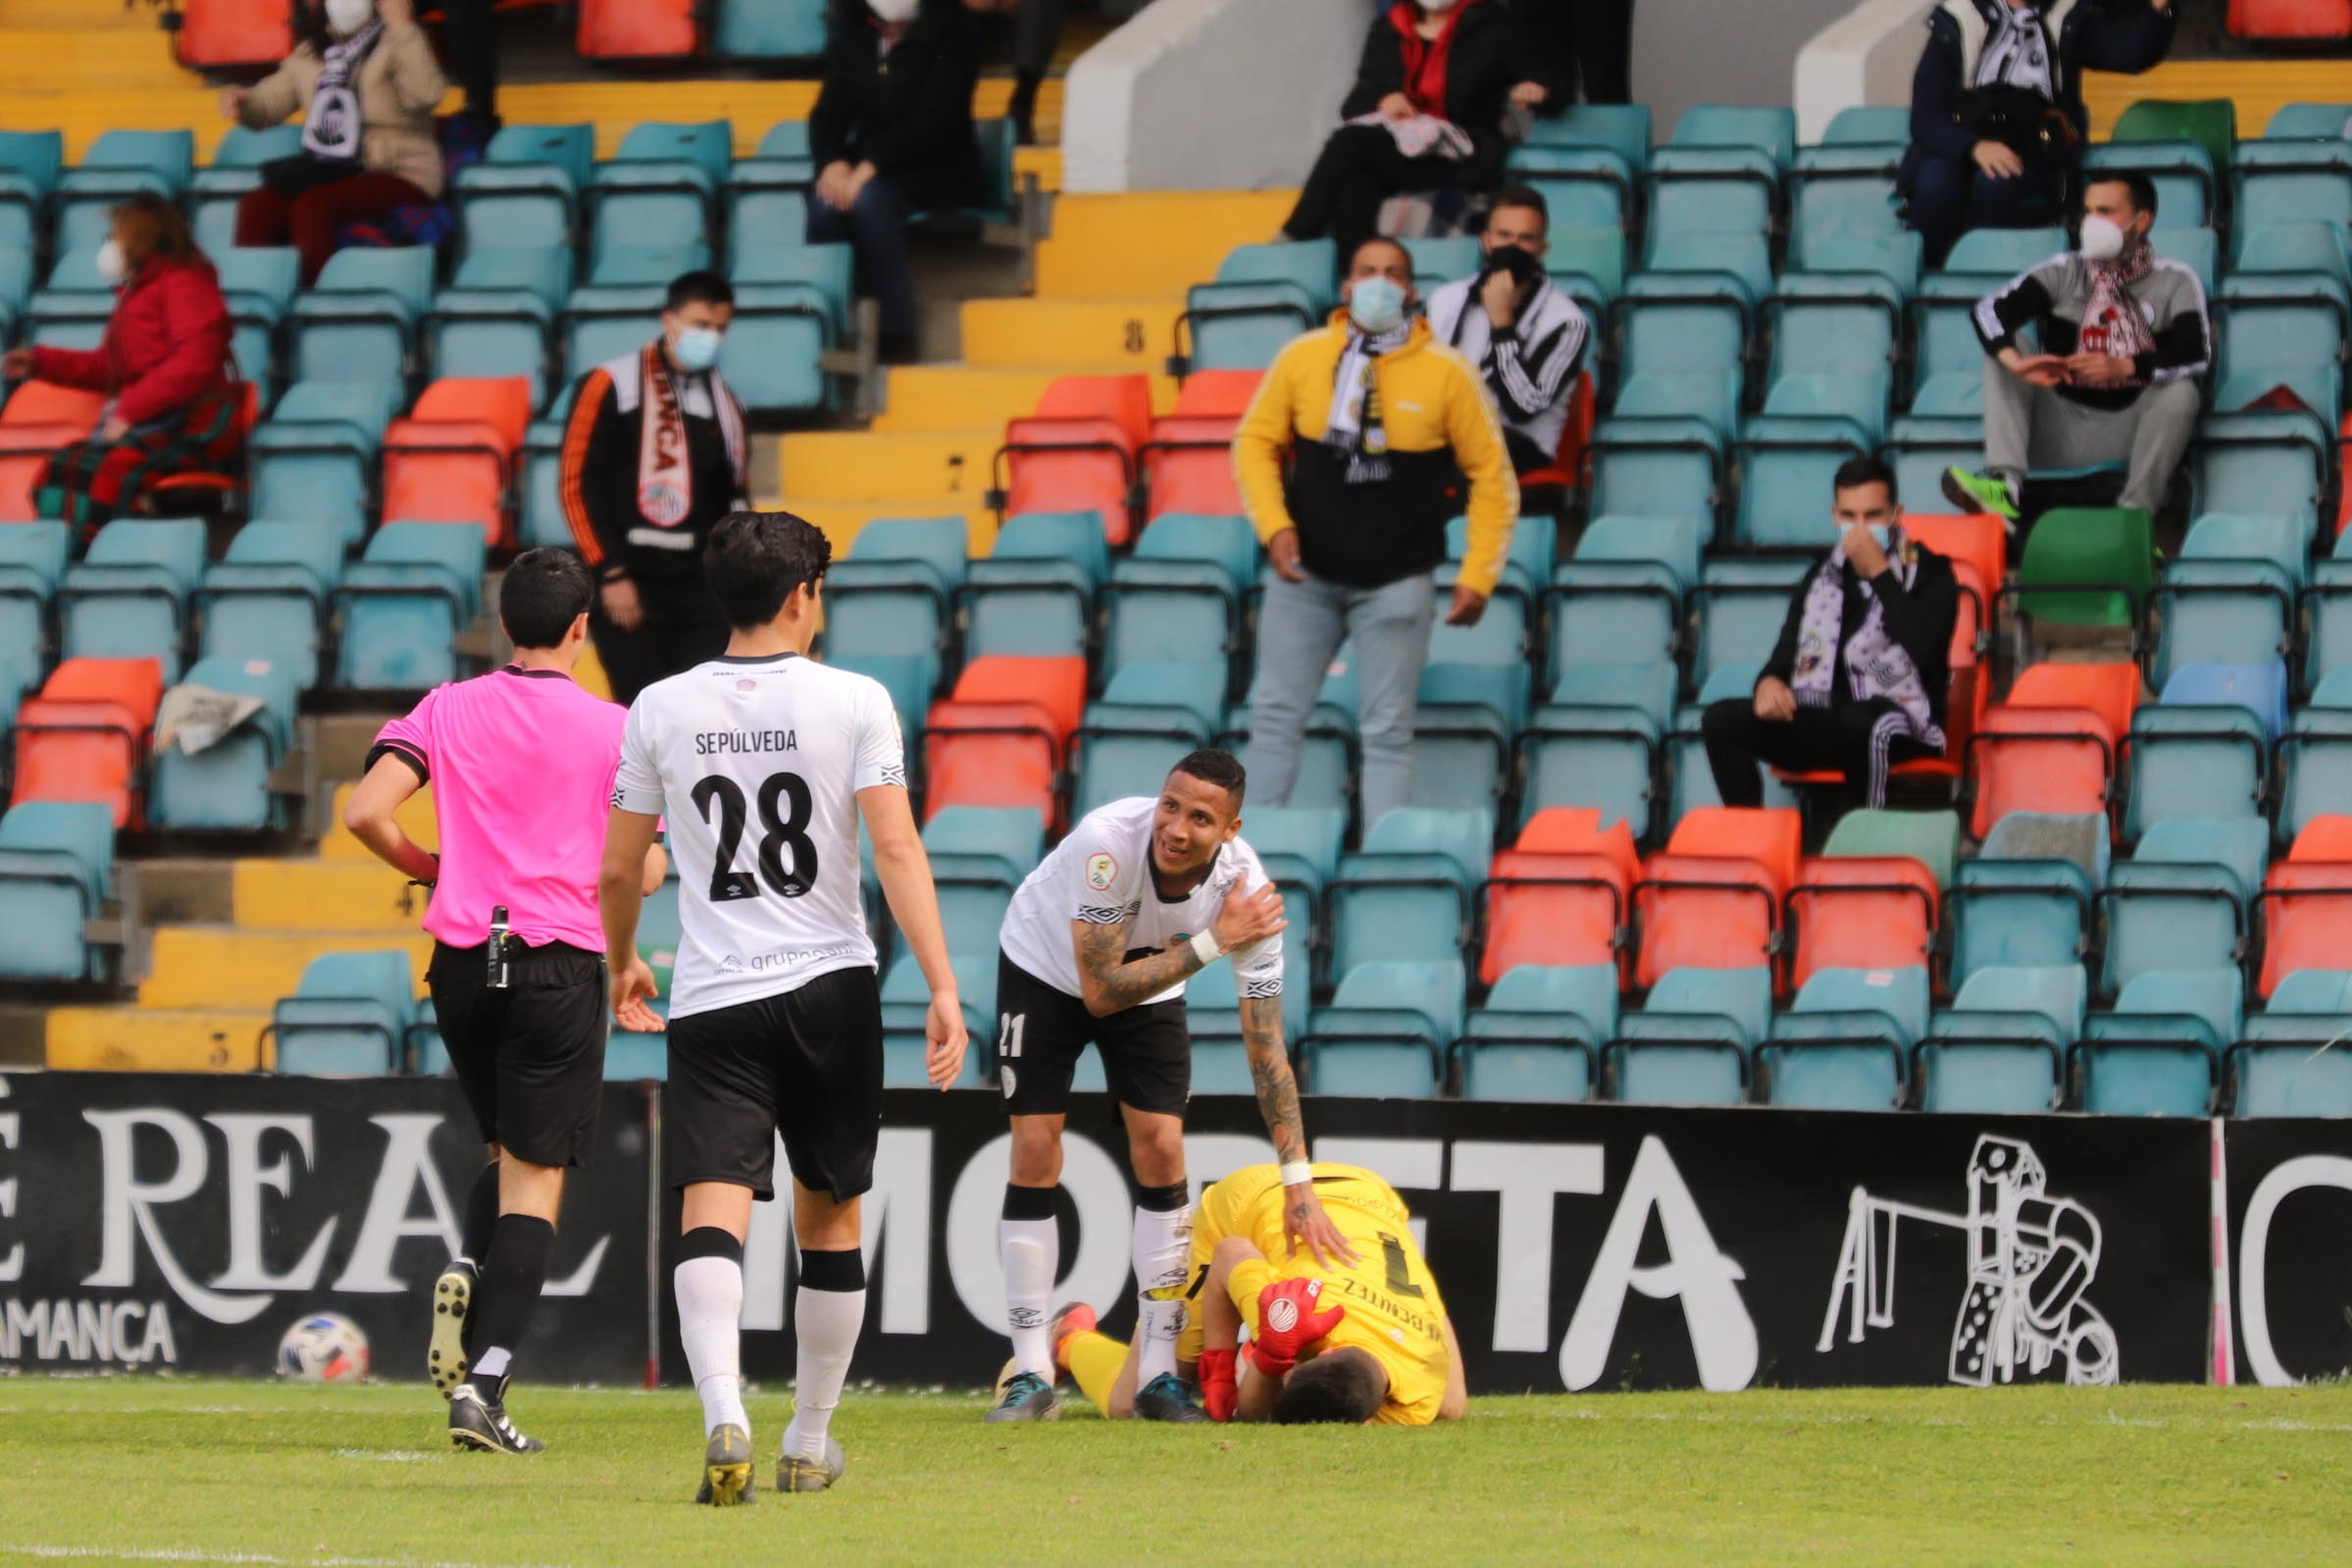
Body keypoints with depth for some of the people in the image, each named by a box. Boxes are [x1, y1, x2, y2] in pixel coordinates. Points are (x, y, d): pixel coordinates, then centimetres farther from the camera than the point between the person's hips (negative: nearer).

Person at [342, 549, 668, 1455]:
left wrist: (426, 868, 11)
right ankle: (484, 1382, -13)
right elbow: (644, 871, -3)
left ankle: (465, 1271, -5)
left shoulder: (447, 711, 4)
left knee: (507, 1151, 24)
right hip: (560, 964, -3)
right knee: (535, 1178, -2)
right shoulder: (612, 730, -2)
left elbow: (365, 813, -7)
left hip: (462, 963, 3)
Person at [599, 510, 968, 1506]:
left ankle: (723, 1413, -33)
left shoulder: (660, 710, 2)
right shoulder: (853, 701, -4)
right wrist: (941, 987, -11)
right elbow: (896, 849, -11)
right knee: (829, 1218, 17)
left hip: (712, 1001, 0)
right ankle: (811, 1441, 25)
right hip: (831, 991, 0)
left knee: (713, 1213, -9)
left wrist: (620, 969, 28)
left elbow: (617, 870, 9)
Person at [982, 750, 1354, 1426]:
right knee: (1035, 1154, -9)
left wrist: (1297, 1181, -27)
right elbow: (1100, 991, -39)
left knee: (1161, 1150, -9)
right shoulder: (1108, 841, -40)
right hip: (1046, 969, -2)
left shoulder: (1246, 886, -30)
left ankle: (1160, 1376, -2)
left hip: (1149, 981, 2)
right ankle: (1031, 1377, -4)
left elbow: (1266, 1046, -24)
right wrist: (1211, 943, -42)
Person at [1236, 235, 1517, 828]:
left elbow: (1492, 475, -1)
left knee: (1388, 733, 1)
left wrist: (1478, 577, -6)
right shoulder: (1302, 358, -2)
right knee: (1275, 714, 6)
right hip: (1307, 573, 2)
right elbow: (1256, 442, 7)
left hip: (1397, 582, -2)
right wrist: (1274, 526, -7)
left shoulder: (1446, 373, -7)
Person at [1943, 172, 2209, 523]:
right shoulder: (2065, 272, 7)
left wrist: (2123, 366, -31)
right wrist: (2015, 362, -30)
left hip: (2131, 426, -2)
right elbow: (1989, 310, -8)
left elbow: (2196, 353, -15)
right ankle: (2004, 485, -34)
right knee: (2001, 348, -13)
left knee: (2181, 391, -29)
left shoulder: (2175, 281, 2)